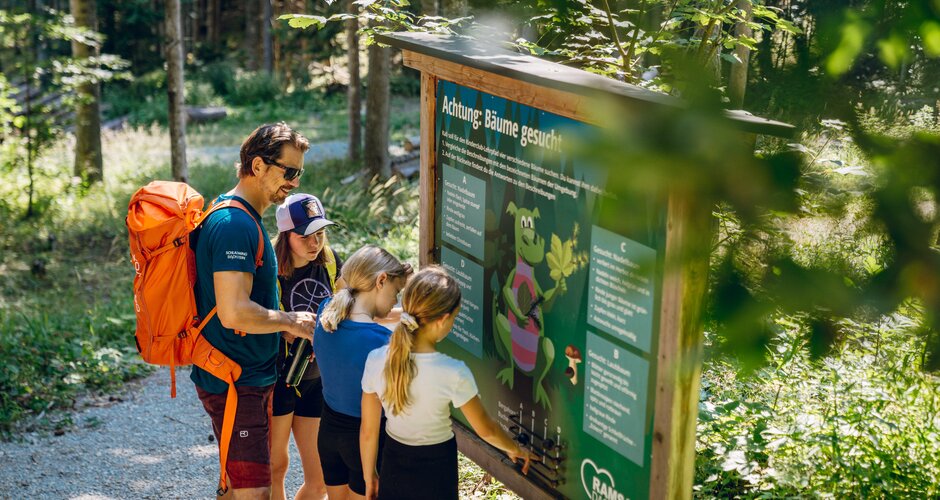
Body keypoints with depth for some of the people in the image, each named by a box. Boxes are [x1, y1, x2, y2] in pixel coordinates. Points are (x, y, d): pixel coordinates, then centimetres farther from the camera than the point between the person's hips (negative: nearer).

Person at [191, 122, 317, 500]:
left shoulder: (234, 216, 13)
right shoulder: (234, 225, -21)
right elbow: (234, 312, -28)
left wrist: (284, 323, 12)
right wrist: (291, 322, -14)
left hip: (246, 379, 11)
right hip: (235, 383, -11)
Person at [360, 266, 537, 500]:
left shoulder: (376, 361, -16)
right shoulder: (453, 373, -25)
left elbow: (368, 432, -4)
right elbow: (485, 429, -9)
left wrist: (369, 478, 11)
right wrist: (515, 450, 12)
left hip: (394, 466, 3)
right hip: (436, 471, -3)